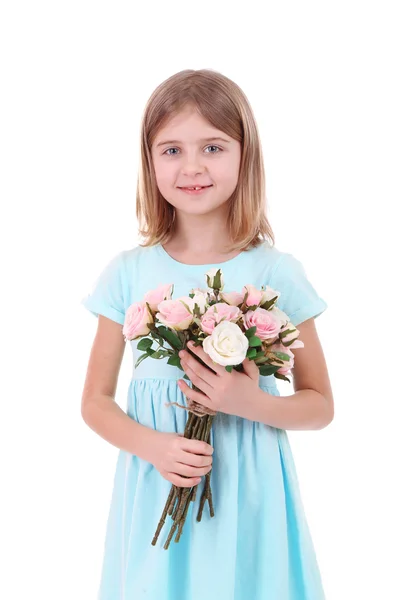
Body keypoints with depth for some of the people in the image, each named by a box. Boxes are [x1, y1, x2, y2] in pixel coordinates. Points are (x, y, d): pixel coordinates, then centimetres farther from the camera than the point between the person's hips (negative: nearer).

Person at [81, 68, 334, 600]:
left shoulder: (276, 272, -6)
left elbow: (320, 405, 1)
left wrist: (250, 402, -18)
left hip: (248, 492, -1)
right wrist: (153, 446, -14)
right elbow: (96, 401, 4)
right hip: (156, 489, 1)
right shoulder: (128, 273, -2)